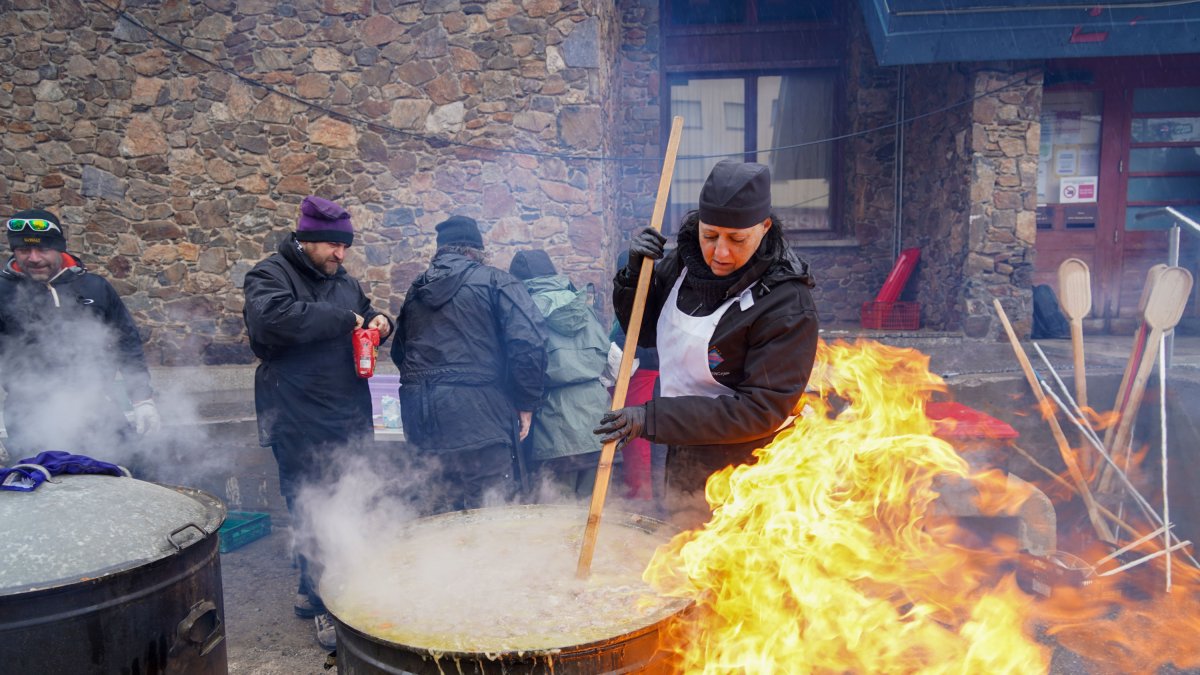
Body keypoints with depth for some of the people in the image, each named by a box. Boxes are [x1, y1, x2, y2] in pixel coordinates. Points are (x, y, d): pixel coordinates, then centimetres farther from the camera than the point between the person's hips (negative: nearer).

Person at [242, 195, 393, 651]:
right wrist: (341, 319, -22)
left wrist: (378, 322, 7)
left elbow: (364, 316, 33)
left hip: (351, 418, 7)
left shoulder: (343, 281, 16)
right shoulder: (270, 275, -6)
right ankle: (324, 605, 14)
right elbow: (271, 315, -27)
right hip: (301, 422, -7)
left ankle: (313, 590, 29)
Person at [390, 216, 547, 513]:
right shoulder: (495, 281, -1)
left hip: (420, 420, 6)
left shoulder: (416, 290, 17)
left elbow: (399, 353, 24)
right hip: (479, 419, -6)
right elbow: (529, 341, -12)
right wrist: (526, 403, -4)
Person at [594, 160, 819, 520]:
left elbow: (762, 409, -25)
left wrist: (652, 417, -28)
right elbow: (645, 332, 9)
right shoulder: (685, 261, -5)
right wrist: (635, 274, -12)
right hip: (682, 456, 6)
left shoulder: (787, 305, -24)